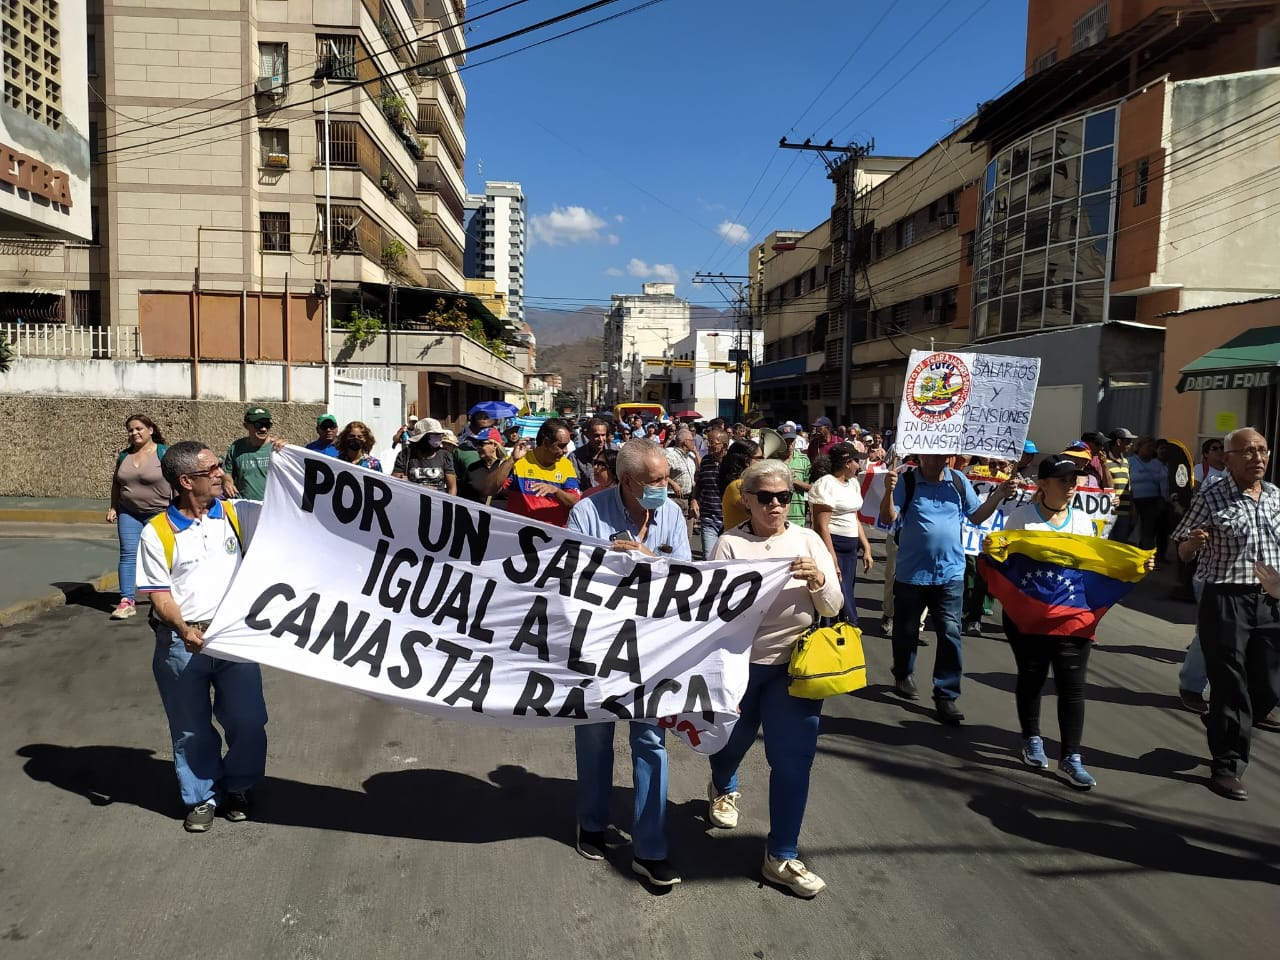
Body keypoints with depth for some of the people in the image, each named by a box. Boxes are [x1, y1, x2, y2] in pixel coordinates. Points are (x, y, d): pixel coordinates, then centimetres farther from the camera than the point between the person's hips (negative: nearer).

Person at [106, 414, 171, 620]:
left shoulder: (163, 453, -6)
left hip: (158, 513, -4)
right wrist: (113, 507, 11)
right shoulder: (124, 456, 9)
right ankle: (127, 601, -3)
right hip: (128, 513, 4)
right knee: (128, 553, -4)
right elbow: (116, 483, 18)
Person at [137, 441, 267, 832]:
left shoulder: (235, 513, 1)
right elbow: (159, 593, -6)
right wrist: (184, 630, -21)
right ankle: (201, 798, 31)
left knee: (247, 720, 9)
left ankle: (237, 789, 31)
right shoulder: (157, 532, -5)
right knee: (191, 728, 12)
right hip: (182, 643, -2)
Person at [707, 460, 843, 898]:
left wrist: (819, 579, -23)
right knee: (732, 739, 21)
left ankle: (781, 857, 17)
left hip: (795, 666, 1)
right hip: (740, 663, -1)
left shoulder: (807, 540, -2)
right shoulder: (730, 544, -9)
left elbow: (832, 608, -3)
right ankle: (723, 789, 57)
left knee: (793, 759, 1)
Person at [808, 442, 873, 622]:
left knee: (847, 597, 12)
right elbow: (821, 526, -17)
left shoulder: (853, 482, 13)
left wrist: (866, 548, 13)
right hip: (831, 546, -8)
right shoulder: (826, 485, -13)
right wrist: (832, 561, -21)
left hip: (851, 549, 8)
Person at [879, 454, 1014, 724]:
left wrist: (998, 495, -4)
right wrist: (889, 491, -33)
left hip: (950, 572, 2)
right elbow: (888, 518, -16)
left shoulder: (958, 481, 1)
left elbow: (976, 517, 9)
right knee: (906, 629, 15)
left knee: (950, 633, -3)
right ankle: (903, 676, 38)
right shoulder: (906, 481, -9)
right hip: (911, 572, -2)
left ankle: (946, 696, 4)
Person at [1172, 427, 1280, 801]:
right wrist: (1194, 542, -24)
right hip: (1225, 603, -5)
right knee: (1230, 687, 1)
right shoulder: (1210, 497, -8)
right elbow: (1183, 553, -3)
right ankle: (1227, 766, 15)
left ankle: (1220, 728, 39)